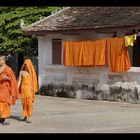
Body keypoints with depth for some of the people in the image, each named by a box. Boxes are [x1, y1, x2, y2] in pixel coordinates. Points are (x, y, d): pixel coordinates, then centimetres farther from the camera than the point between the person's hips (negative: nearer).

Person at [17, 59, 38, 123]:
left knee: (29, 103, -9)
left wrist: (34, 91, 0)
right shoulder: (21, 72, 2)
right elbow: (19, 81, 2)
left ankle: (28, 117, -5)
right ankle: (26, 115, 19)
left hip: (30, 89, 0)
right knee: (24, 103, 4)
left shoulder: (32, 72, 4)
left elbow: (34, 82, 5)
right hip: (23, 89, 0)